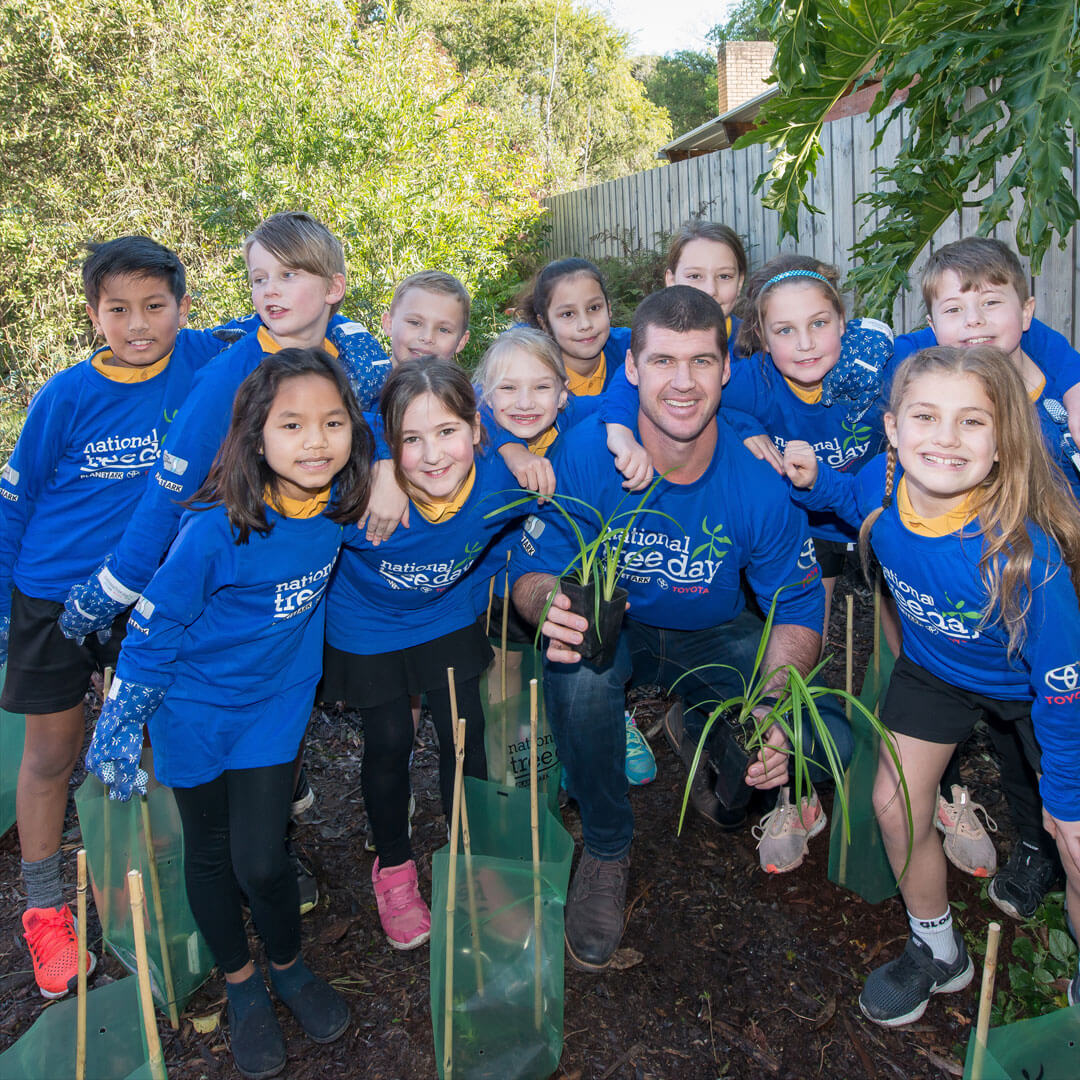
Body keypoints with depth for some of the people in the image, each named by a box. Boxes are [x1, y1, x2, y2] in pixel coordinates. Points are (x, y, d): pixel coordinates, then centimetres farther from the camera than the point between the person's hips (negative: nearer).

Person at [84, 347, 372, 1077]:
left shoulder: (339, 502, -15)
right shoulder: (218, 528, -27)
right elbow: (155, 625, -15)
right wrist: (120, 730, -10)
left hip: (275, 705, 2)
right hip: (195, 709, -2)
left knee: (261, 862, 1)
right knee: (211, 854, 14)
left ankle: (289, 968, 33)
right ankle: (241, 985, 40)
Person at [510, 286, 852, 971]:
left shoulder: (760, 476, -20)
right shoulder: (587, 454, -23)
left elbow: (799, 611, -13)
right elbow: (532, 570, -16)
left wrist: (773, 708, -32)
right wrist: (550, 605, -42)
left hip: (717, 640, 2)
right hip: (613, 631, -1)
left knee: (832, 742, -21)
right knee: (577, 666, -38)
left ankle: (706, 744, 18)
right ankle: (606, 849, -8)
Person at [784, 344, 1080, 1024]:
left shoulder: (1024, 551, -40)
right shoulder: (882, 484, -27)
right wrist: (813, 480, -19)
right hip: (935, 669, 4)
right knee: (896, 807, 7)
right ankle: (939, 953, 36)